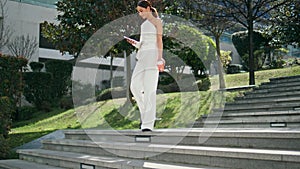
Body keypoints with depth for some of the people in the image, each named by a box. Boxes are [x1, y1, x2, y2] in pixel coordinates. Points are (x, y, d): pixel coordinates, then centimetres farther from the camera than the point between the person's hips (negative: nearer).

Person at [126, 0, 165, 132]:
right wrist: (135, 43, 5)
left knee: (149, 89, -14)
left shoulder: (157, 21, 5)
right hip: (142, 57, 8)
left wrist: (160, 59, -15)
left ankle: (148, 124, -17)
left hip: (153, 56, -7)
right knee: (134, 87, -2)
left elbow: (159, 41, -5)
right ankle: (147, 113, 16)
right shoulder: (144, 24, 25)